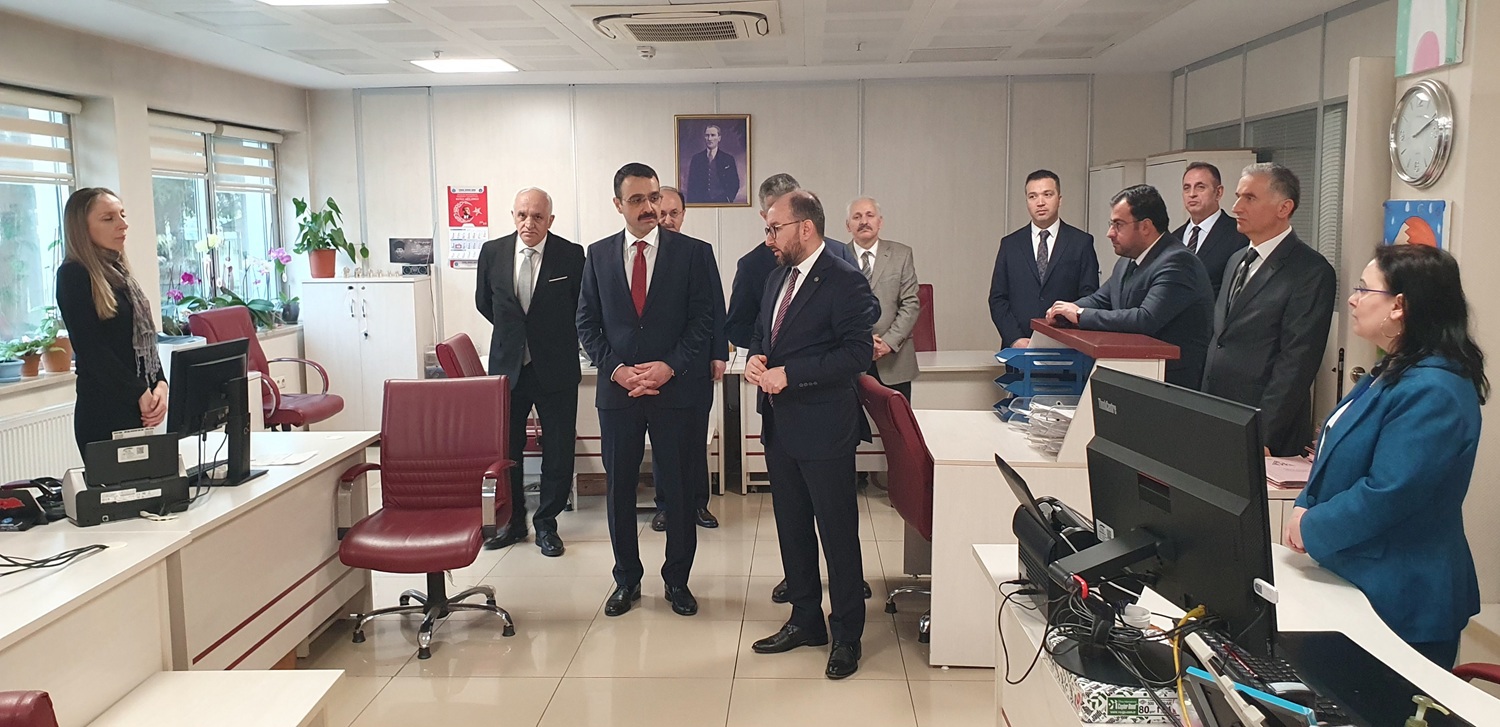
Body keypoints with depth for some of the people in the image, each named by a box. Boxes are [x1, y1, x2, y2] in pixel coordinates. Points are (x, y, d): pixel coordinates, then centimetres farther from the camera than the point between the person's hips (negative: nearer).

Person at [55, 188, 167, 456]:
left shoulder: (120, 274, 15)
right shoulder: (73, 275, -8)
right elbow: (92, 349, -14)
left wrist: (160, 384, -3)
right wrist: (141, 393, -12)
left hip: (139, 410, 7)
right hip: (104, 414, -7)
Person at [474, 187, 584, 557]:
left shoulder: (571, 255, -10)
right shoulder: (493, 252, -1)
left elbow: (584, 308, 2)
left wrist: (556, 339, 9)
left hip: (555, 369, -2)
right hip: (507, 366, 3)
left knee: (558, 451, 4)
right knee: (505, 449, 11)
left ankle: (546, 524, 21)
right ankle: (513, 522, 28)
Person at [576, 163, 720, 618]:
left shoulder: (693, 253, -1)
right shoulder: (598, 255, 7)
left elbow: (704, 320, -3)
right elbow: (587, 323, 7)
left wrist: (669, 366, -14)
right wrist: (615, 368, -7)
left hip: (674, 389, -2)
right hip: (617, 389, 2)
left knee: (677, 489, 6)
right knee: (619, 489, 10)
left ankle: (677, 579, 23)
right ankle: (627, 579, 25)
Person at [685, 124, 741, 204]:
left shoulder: (728, 159, 7)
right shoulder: (696, 158, 11)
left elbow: (734, 184, 6)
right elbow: (691, 185, 10)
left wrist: (728, 199, -8)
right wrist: (691, 203, -1)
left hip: (722, 202, -1)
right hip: (700, 203, 1)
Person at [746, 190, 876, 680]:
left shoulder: (844, 282, -13)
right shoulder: (778, 279, 13)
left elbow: (858, 352, -20)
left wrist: (789, 374, -21)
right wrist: (755, 358, -1)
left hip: (823, 428, -8)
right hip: (780, 426, 9)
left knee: (838, 535, 2)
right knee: (792, 529, 17)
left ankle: (846, 636, 16)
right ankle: (805, 621, 32)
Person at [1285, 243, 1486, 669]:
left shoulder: (1433, 393, -23)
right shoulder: (1395, 371, 11)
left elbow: (1386, 495, -26)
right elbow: (1340, 456, 17)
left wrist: (1310, 527, -12)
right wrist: (1306, 507, 0)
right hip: (1358, 584, 10)